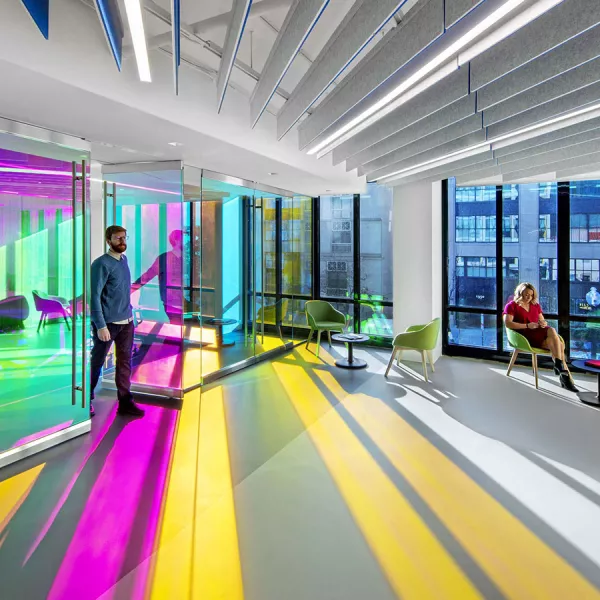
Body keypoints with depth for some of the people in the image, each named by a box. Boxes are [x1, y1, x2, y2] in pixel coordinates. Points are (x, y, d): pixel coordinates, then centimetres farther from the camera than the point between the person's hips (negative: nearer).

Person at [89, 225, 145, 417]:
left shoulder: (124, 259, 9)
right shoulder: (101, 264, -14)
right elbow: (94, 296, -17)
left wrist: (130, 312, 13)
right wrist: (100, 326, -21)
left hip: (126, 321, 6)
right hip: (108, 323, -6)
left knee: (125, 362, 9)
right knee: (97, 361, 9)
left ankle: (125, 402, 17)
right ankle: (87, 400, 27)